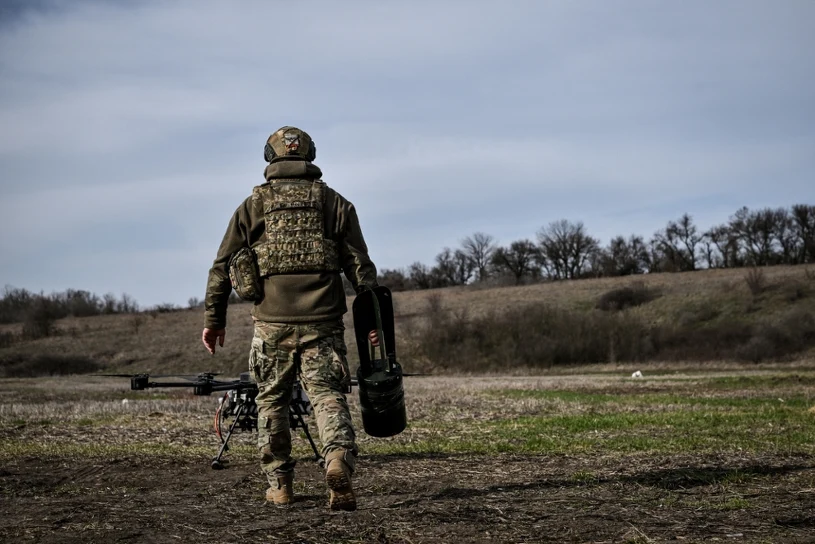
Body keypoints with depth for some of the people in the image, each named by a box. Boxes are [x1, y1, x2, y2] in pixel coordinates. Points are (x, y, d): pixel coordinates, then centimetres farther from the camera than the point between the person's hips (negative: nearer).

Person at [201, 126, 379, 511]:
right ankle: (339, 463, -25)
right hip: (322, 322, 0)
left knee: (272, 400, 14)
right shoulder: (335, 203, 8)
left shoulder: (253, 205, 8)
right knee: (328, 397, 0)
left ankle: (278, 484, 17)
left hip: (271, 323, 0)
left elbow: (222, 267, 9)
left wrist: (214, 318, 16)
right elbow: (361, 266, 4)